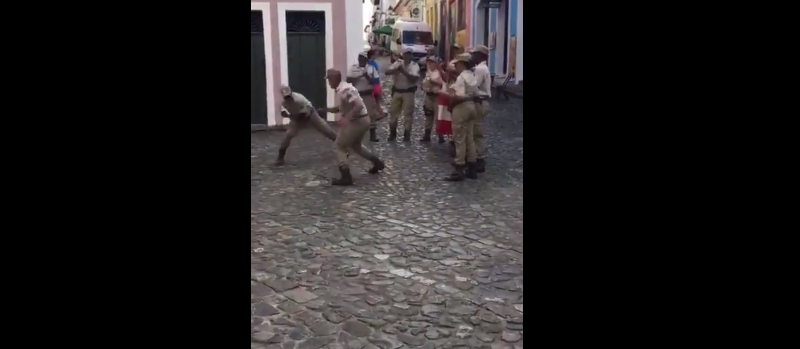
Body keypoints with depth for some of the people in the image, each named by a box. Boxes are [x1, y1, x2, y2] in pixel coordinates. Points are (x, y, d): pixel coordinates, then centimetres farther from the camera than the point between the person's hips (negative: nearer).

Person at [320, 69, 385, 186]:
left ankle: (346, 177, -3)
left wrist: (347, 119, -28)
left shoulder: (344, 90, -23)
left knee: (338, 146, -2)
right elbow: (342, 108, 18)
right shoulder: (341, 89, 9)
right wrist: (327, 109, 6)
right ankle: (377, 162, 38)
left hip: (357, 121, -10)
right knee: (354, 145, 30)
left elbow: (359, 105, -31)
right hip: (362, 120, 10)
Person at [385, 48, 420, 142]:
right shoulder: (398, 63, 3)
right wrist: (396, 69, -25)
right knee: (393, 112, 8)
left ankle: (407, 134, 7)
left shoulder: (415, 65, -6)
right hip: (397, 91, 3)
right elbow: (387, 72, -8)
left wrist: (404, 71, -27)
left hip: (408, 92, -3)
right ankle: (392, 133, 20)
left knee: (408, 113, -2)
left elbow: (414, 78, -20)